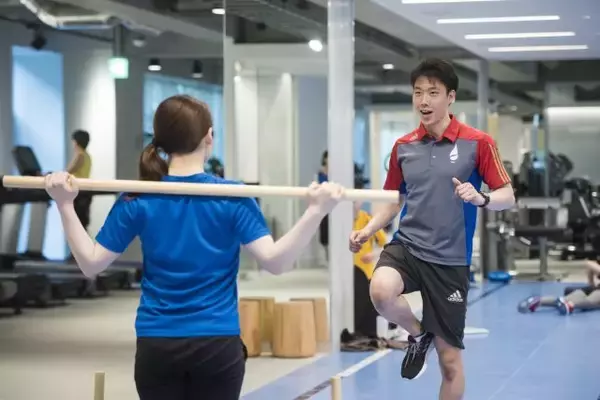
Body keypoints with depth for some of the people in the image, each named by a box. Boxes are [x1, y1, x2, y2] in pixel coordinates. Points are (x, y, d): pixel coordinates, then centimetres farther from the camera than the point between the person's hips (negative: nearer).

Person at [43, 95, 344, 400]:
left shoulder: (137, 200, -3)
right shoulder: (233, 197, -7)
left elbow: (91, 263, 0)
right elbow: (275, 261, -14)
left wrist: (65, 205, 4)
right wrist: (316, 211, -14)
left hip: (157, 347, 1)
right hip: (218, 346, -1)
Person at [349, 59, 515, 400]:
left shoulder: (478, 143, -7)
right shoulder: (403, 147, 5)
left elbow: (508, 197, -5)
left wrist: (481, 198, -26)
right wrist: (368, 231, 2)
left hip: (450, 259, -2)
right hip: (406, 245, 2)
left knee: (450, 358, 4)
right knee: (381, 291, -33)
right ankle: (418, 334, 1)